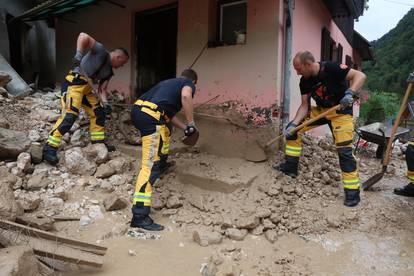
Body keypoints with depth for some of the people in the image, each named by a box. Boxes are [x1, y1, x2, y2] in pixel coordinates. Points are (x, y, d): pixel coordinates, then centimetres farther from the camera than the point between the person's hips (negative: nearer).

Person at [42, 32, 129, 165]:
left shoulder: (109, 71, 18)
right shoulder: (101, 51, -5)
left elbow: (102, 89, 14)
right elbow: (83, 36, -15)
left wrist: (105, 104, -2)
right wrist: (78, 54, -23)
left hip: (86, 88, 10)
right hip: (74, 83, -10)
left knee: (98, 112, 9)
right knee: (70, 114, -21)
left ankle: (99, 142, 20)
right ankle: (49, 148, -21)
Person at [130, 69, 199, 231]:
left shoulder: (170, 82, 34)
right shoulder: (189, 83, 13)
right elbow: (186, 96, -13)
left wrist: (185, 128, 41)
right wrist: (191, 123, -5)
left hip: (137, 109, 9)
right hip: (150, 116, -9)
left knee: (164, 133, 36)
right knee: (150, 165, -12)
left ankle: (162, 164, 56)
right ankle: (139, 216, -14)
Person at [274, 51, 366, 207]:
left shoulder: (331, 68, -24)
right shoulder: (304, 81, -5)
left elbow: (360, 75, -22)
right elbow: (305, 105, -2)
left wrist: (350, 93, -39)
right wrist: (294, 123, -14)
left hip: (341, 111, -7)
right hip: (320, 109, 7)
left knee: (344, 150, -16)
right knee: (293, 128, 1)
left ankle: (352, 191, -3)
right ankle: (290, 167, 11)